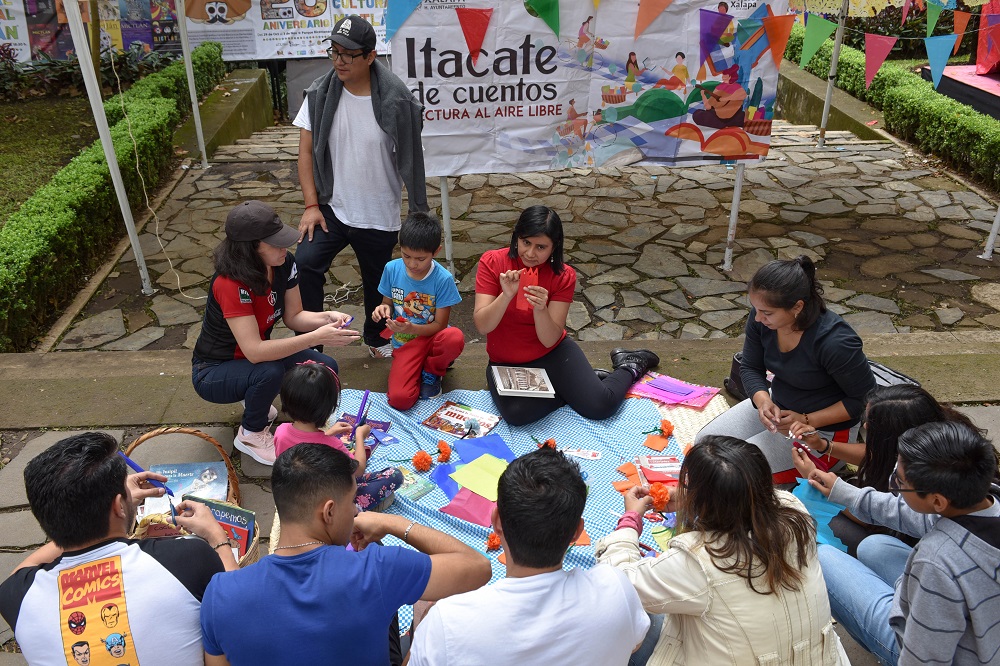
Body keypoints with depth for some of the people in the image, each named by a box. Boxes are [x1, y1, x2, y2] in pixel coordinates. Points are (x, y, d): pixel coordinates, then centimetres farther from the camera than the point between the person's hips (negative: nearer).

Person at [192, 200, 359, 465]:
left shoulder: (284, 264, -13)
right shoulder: (230, 282, -33)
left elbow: (293, 317, -4)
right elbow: (254, 352, -39)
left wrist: (328, 317, -24)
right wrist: (317, 337, -41)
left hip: (257, 354, 7)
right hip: (214, 372, -6)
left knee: (326, 369, -14)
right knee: (269, 372, -37)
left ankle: (254, 398, 13)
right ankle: (251, 435, -5)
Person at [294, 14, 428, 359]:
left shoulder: (394, 101, -14)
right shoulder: (320, 95, -7)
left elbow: (410, 160, -7)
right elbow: (306, 151, -1)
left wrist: (419, 213, -4)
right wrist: (311, 205, -7)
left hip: (379, 216, -1)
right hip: (331, 209, 1)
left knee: (378, 284, 15)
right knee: (304, 264, -21)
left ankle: (376, 338, 45)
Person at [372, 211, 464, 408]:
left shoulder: (443, 279, -15)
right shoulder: (392, 269, -6)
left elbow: (440, 325, -11)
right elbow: (387, 304, 8)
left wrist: (411, 329, -29)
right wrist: (383, 309, -17)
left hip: (432, 337, 0)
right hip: (404, 344, 0)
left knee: (455, 337, -39)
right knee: (400, 399, -27)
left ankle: (431, 373, -4)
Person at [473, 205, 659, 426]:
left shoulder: (563, 276, -10)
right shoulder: (492, 262, -12)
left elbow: (550, 340, -15)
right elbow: (482, 325, -18)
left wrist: (540, 308, -35)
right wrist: (506, 295, -35)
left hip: (552, 354, 0)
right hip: (506, 363, 0)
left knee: (600, 405, -20)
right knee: (517, 413, -31)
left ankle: (629, 367, 15)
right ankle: (584, 380, -5)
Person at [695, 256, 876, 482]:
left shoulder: (835, 342, -33)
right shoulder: (760, 318, -16)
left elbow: (866, 399, -19)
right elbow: (750, 368, -1)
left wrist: (807, 421, -24)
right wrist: (763, 401, -22)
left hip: (825, 428, -6)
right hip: (778, 405, 6)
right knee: (705, 442, -1)